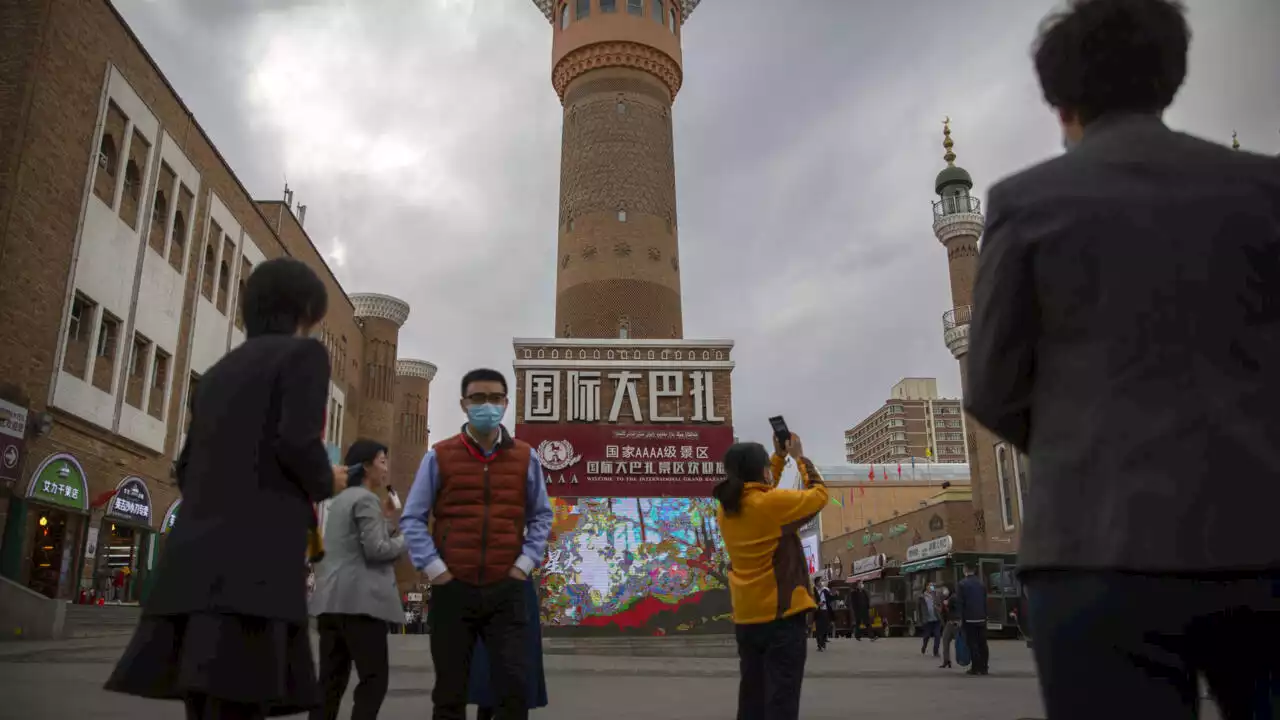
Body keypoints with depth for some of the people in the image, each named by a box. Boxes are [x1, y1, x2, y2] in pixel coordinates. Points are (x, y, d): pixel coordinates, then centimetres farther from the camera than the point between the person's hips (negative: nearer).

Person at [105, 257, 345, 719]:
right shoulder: (304, 353, 2)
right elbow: (297, 442, -13)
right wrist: (326, 483, 6)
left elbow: (186, 469, 21)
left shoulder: (217, 373, 24)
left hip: (193, 554, 8)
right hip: (257, 554, -7)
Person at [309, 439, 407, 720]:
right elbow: (375, 549, -16)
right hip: (358, 599, -9)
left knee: (332, 678, 8)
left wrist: (386, 519, 18)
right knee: (375, 676, -6)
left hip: (332, 599, 10)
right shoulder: (366, 499, -8)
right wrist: (405, 539, 0)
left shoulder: (341, 499, 23)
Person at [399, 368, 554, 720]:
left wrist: (525, 563, 0)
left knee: (515, 687, -3)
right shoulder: (439, 456, 2)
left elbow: (542, 515, 13)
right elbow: (412, 519, 3)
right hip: (453, 588, 0)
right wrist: (434, 568, -6)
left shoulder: (526, 458, 7)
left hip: (506, 589, 1)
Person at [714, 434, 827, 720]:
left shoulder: (726, 509, 3)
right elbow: (818, 494, 0)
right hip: (782, 615, -7)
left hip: (746, 619, 7)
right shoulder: (774, 503, -16)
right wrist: (800, 457, 11)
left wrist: (780, 456, 21)